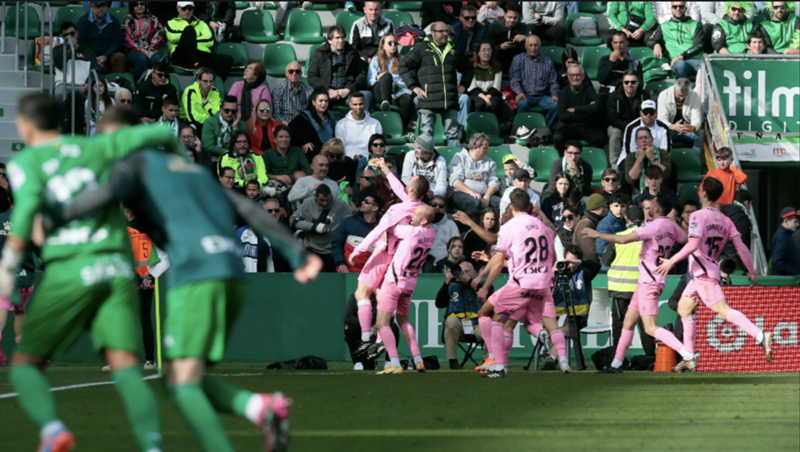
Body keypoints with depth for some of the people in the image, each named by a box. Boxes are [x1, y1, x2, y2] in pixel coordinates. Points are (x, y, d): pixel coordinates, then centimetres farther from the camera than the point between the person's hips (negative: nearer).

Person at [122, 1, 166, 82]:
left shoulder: (153, 20, 19)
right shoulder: (128, 21, 15)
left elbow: (159, 38, 9)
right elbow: (127, 40, 4)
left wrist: (151, 50, -11)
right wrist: (142, 51, -11)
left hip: (152, 50, 1)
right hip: (134, 51, -1)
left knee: (157, 58, -37)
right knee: (143, 58, -39)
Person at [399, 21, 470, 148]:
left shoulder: (454, 50, 16)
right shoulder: (421, 48, 4)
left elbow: (467, 69, 31)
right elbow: (403, 66, 3)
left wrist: (463, 86, 16)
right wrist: (414, 87, -3)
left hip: (450, 101, 3)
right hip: (428, 101, -3)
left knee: (453, 135, 3)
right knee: (426, 134, -3)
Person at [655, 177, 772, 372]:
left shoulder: (698, 216, -10)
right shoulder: (724, 220, 12)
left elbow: (693, 244, -23)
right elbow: (741, 247, 6)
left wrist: (672, 261, -17)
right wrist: (751, 272, 12)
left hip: (703, 272, -9)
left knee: (723, 310, -18)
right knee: (684, 308, 17)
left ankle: (760, 336, -33)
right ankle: (689, 359, 16)